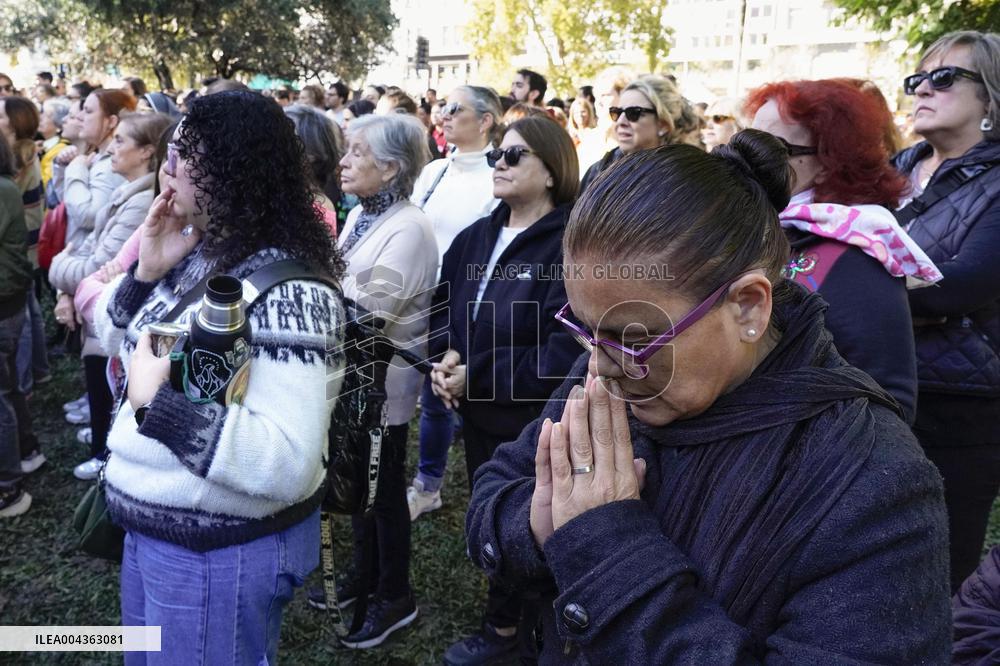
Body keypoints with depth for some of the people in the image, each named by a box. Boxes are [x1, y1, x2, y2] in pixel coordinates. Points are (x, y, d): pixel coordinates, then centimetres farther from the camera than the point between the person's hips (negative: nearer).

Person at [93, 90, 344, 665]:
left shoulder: (283, 289, -28)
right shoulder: (198, 251, 0)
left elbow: (289, 463, -35)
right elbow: (115, 338, 12)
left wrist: (157, 401, -33)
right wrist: (146, 272, -6)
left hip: (223, 552, -9)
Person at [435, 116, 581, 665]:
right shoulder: (475, 238, 6)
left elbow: (562, 354, -24)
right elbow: (443, 309, 11)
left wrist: (475, 375, -21)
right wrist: (445, 358, -11)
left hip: (538, 423, -7)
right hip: (480, 415, 7)